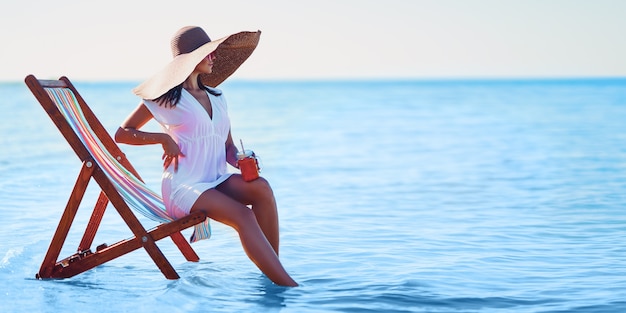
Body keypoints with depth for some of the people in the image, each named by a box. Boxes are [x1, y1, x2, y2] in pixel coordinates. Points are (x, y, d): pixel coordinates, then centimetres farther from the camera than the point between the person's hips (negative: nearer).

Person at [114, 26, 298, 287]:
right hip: (183, 187, -6)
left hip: (217, 182, 6)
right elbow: (122, 134, 1)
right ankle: (288, 286, -32)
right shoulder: (165, 97, -1)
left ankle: (271, 271, -22)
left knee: (261, 187, -26)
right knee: (242, 216, -30)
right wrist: (163, 138, -13)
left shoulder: (216, 97, 17)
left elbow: (229, 147, 19)